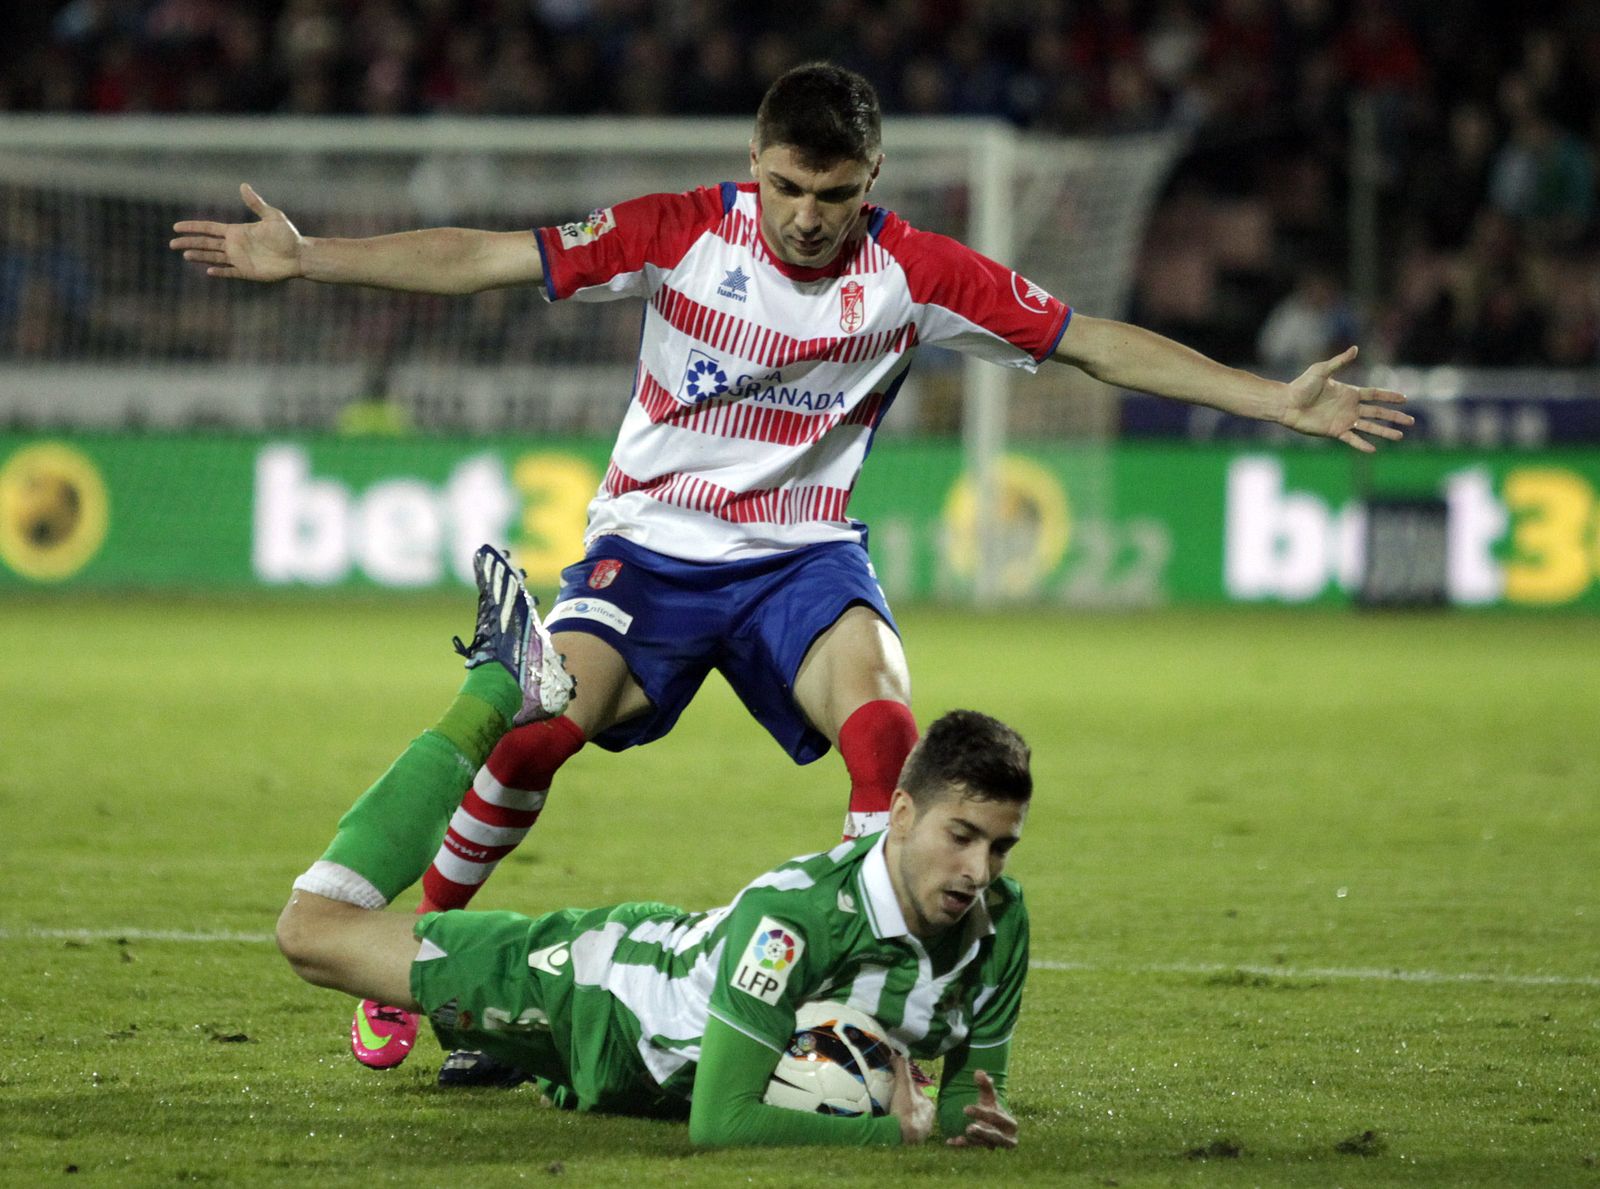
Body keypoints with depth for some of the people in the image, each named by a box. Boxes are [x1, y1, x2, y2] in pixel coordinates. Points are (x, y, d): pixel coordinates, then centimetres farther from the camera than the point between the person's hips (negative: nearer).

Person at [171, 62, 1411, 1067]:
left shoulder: (913, 272, -10)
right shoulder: (682, 233, -11)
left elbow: (1094, 340, -7)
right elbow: (485, 259, -9)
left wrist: (1283, 401, -12)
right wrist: (303, 258, -13)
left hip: (803, 555, 1)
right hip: (650, 538, -1)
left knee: (886, 729, -27)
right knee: (530, 733, -20)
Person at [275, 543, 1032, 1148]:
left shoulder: (998, 921, -27)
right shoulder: (795, 912, -46)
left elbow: (970, 1093, -12)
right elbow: (719, 1122, -48)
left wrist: (971, 1120, -36)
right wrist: (894, 1132, -52)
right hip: (595, 986, -6)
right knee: (314, 927, 5)